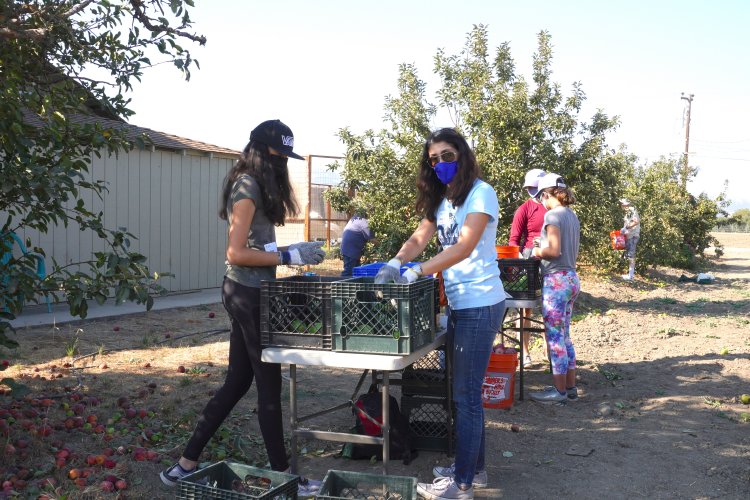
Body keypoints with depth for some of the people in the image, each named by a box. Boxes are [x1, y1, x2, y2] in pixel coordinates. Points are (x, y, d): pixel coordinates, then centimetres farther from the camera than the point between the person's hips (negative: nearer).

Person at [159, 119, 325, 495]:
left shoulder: (256, 187, 14)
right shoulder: (248, 188, -15)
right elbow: (236, 254, -20)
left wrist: (291, 252, 3)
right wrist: (288, 257, -19)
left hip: (244, 293, 10)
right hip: (249, 294, -10)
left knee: (237, 381, 14)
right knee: (269, 384, 1)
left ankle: (186, 464, 22)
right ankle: (281, 475, 14)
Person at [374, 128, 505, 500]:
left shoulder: (480, 193, -10)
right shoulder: (441, 200, 15)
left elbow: (464, 246, -21)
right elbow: (419, 238, 5)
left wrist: (415, 273, -27)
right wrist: (395, 263, -14)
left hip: (480, 304, -8)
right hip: (458, 303, 8)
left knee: (466, 395, -4)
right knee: (466, 392, 15)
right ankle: (474, 468, 28)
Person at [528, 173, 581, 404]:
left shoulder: (553, 215, -13)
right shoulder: (572, 215, 13)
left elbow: (554, 250, -20)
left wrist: (537, 251, -2)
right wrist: (543, 249, 15)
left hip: (556, 280, -9)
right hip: (571, 278, 9)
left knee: (554, 336, -1)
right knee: (564, 335, 16)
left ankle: (559, 390, 6)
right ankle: (570, 387, 22)